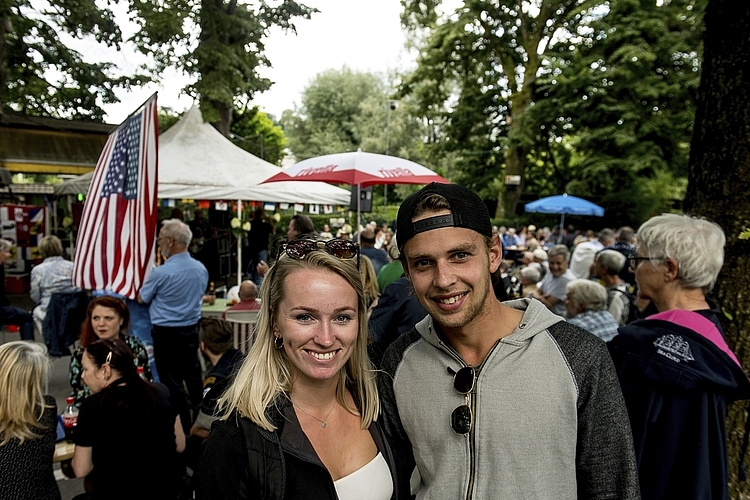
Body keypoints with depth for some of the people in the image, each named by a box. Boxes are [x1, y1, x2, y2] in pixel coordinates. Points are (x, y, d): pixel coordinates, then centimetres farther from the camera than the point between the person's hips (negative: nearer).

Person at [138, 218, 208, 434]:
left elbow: (142, 298, -4)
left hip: (166, 334, -6)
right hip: (192, 330, 6)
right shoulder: (201, 269, -2)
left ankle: (183, 426, 14)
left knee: (172, 383, 6)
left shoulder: (161, 272, -20)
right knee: (193, 377, 18)